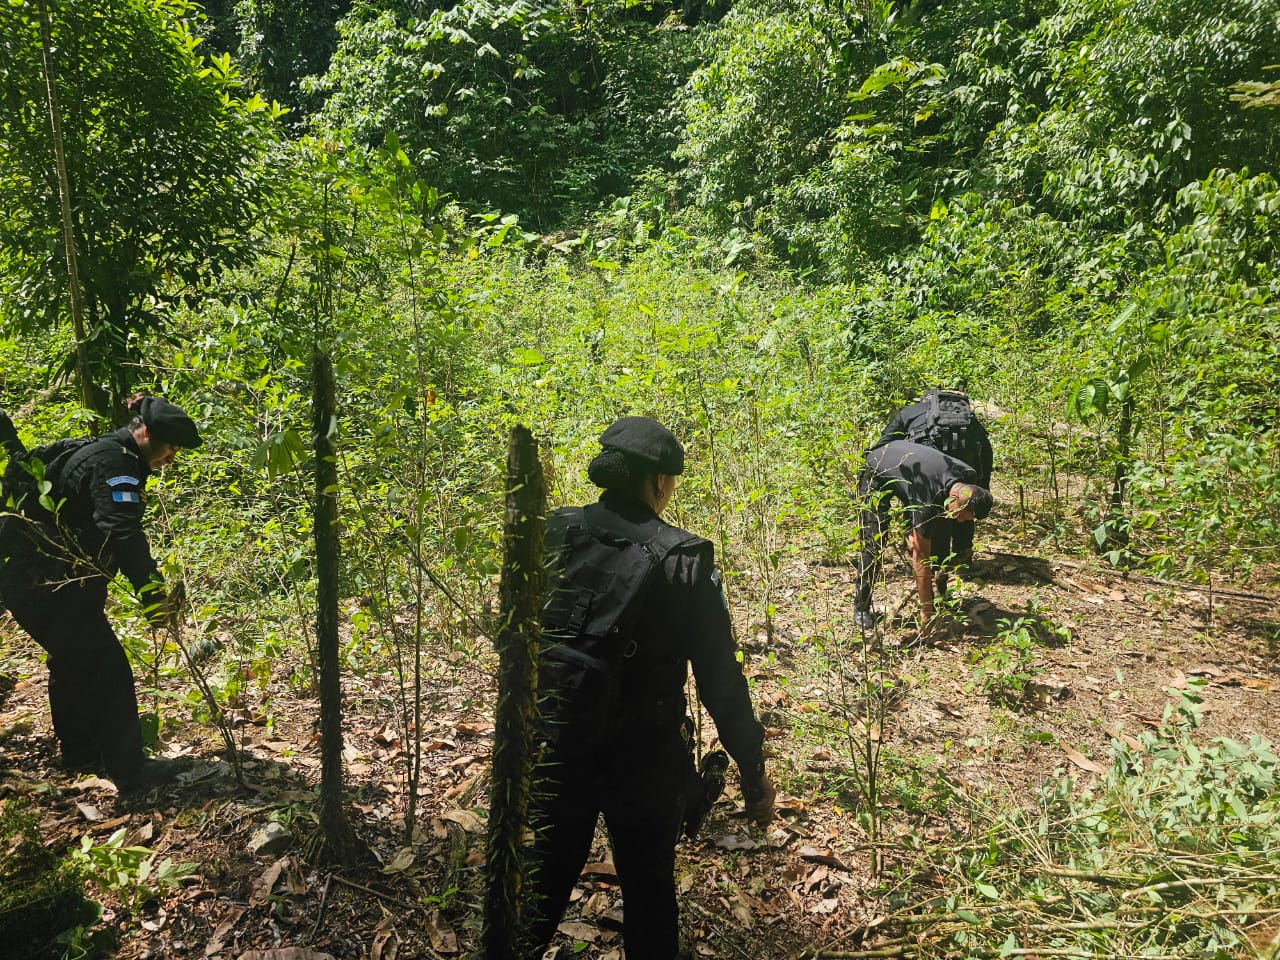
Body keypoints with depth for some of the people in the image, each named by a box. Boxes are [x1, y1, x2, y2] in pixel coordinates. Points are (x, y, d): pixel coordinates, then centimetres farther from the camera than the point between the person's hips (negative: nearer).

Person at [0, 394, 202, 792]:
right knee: (107, 669, -7)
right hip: (50, 585, -11)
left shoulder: (99, 451, 14)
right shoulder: (114, 461, -19)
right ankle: (130, 772, -2)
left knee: (73, 662, 23)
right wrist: (151, 588, -37)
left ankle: (79, 752, 38)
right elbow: (123, 531, -32)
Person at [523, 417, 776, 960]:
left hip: (559, 750, 3)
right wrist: (753, 773, -3)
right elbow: (719, 680, -13)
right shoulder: (684, 560, -16)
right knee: (648, 892, 19)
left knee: (548, 876, 23)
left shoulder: (553, 536, -7)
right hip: (646, 762, -2)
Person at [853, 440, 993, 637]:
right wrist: (926, 613, -32)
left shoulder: (969, 479, -22)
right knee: (874, 541, -17)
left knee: (939, 535, -4)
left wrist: (916, 531, -9)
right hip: (875, 471, -7)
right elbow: (921, 559, -36)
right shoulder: (926, 499, -42)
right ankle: (861, 607, -4)